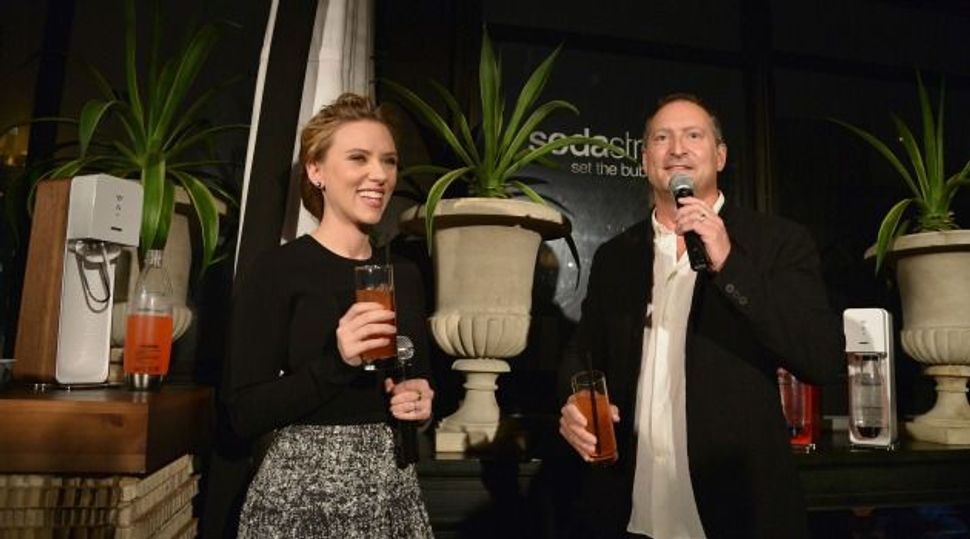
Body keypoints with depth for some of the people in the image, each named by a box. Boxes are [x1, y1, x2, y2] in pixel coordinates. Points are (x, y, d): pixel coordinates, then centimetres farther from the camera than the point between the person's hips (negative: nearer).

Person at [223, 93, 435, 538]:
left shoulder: (404, 277, 6)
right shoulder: (275, 272, -10)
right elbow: (244, 415, -13)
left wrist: (422, 399, -3)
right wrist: (336, 363, -25)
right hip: (303, 495, -5)